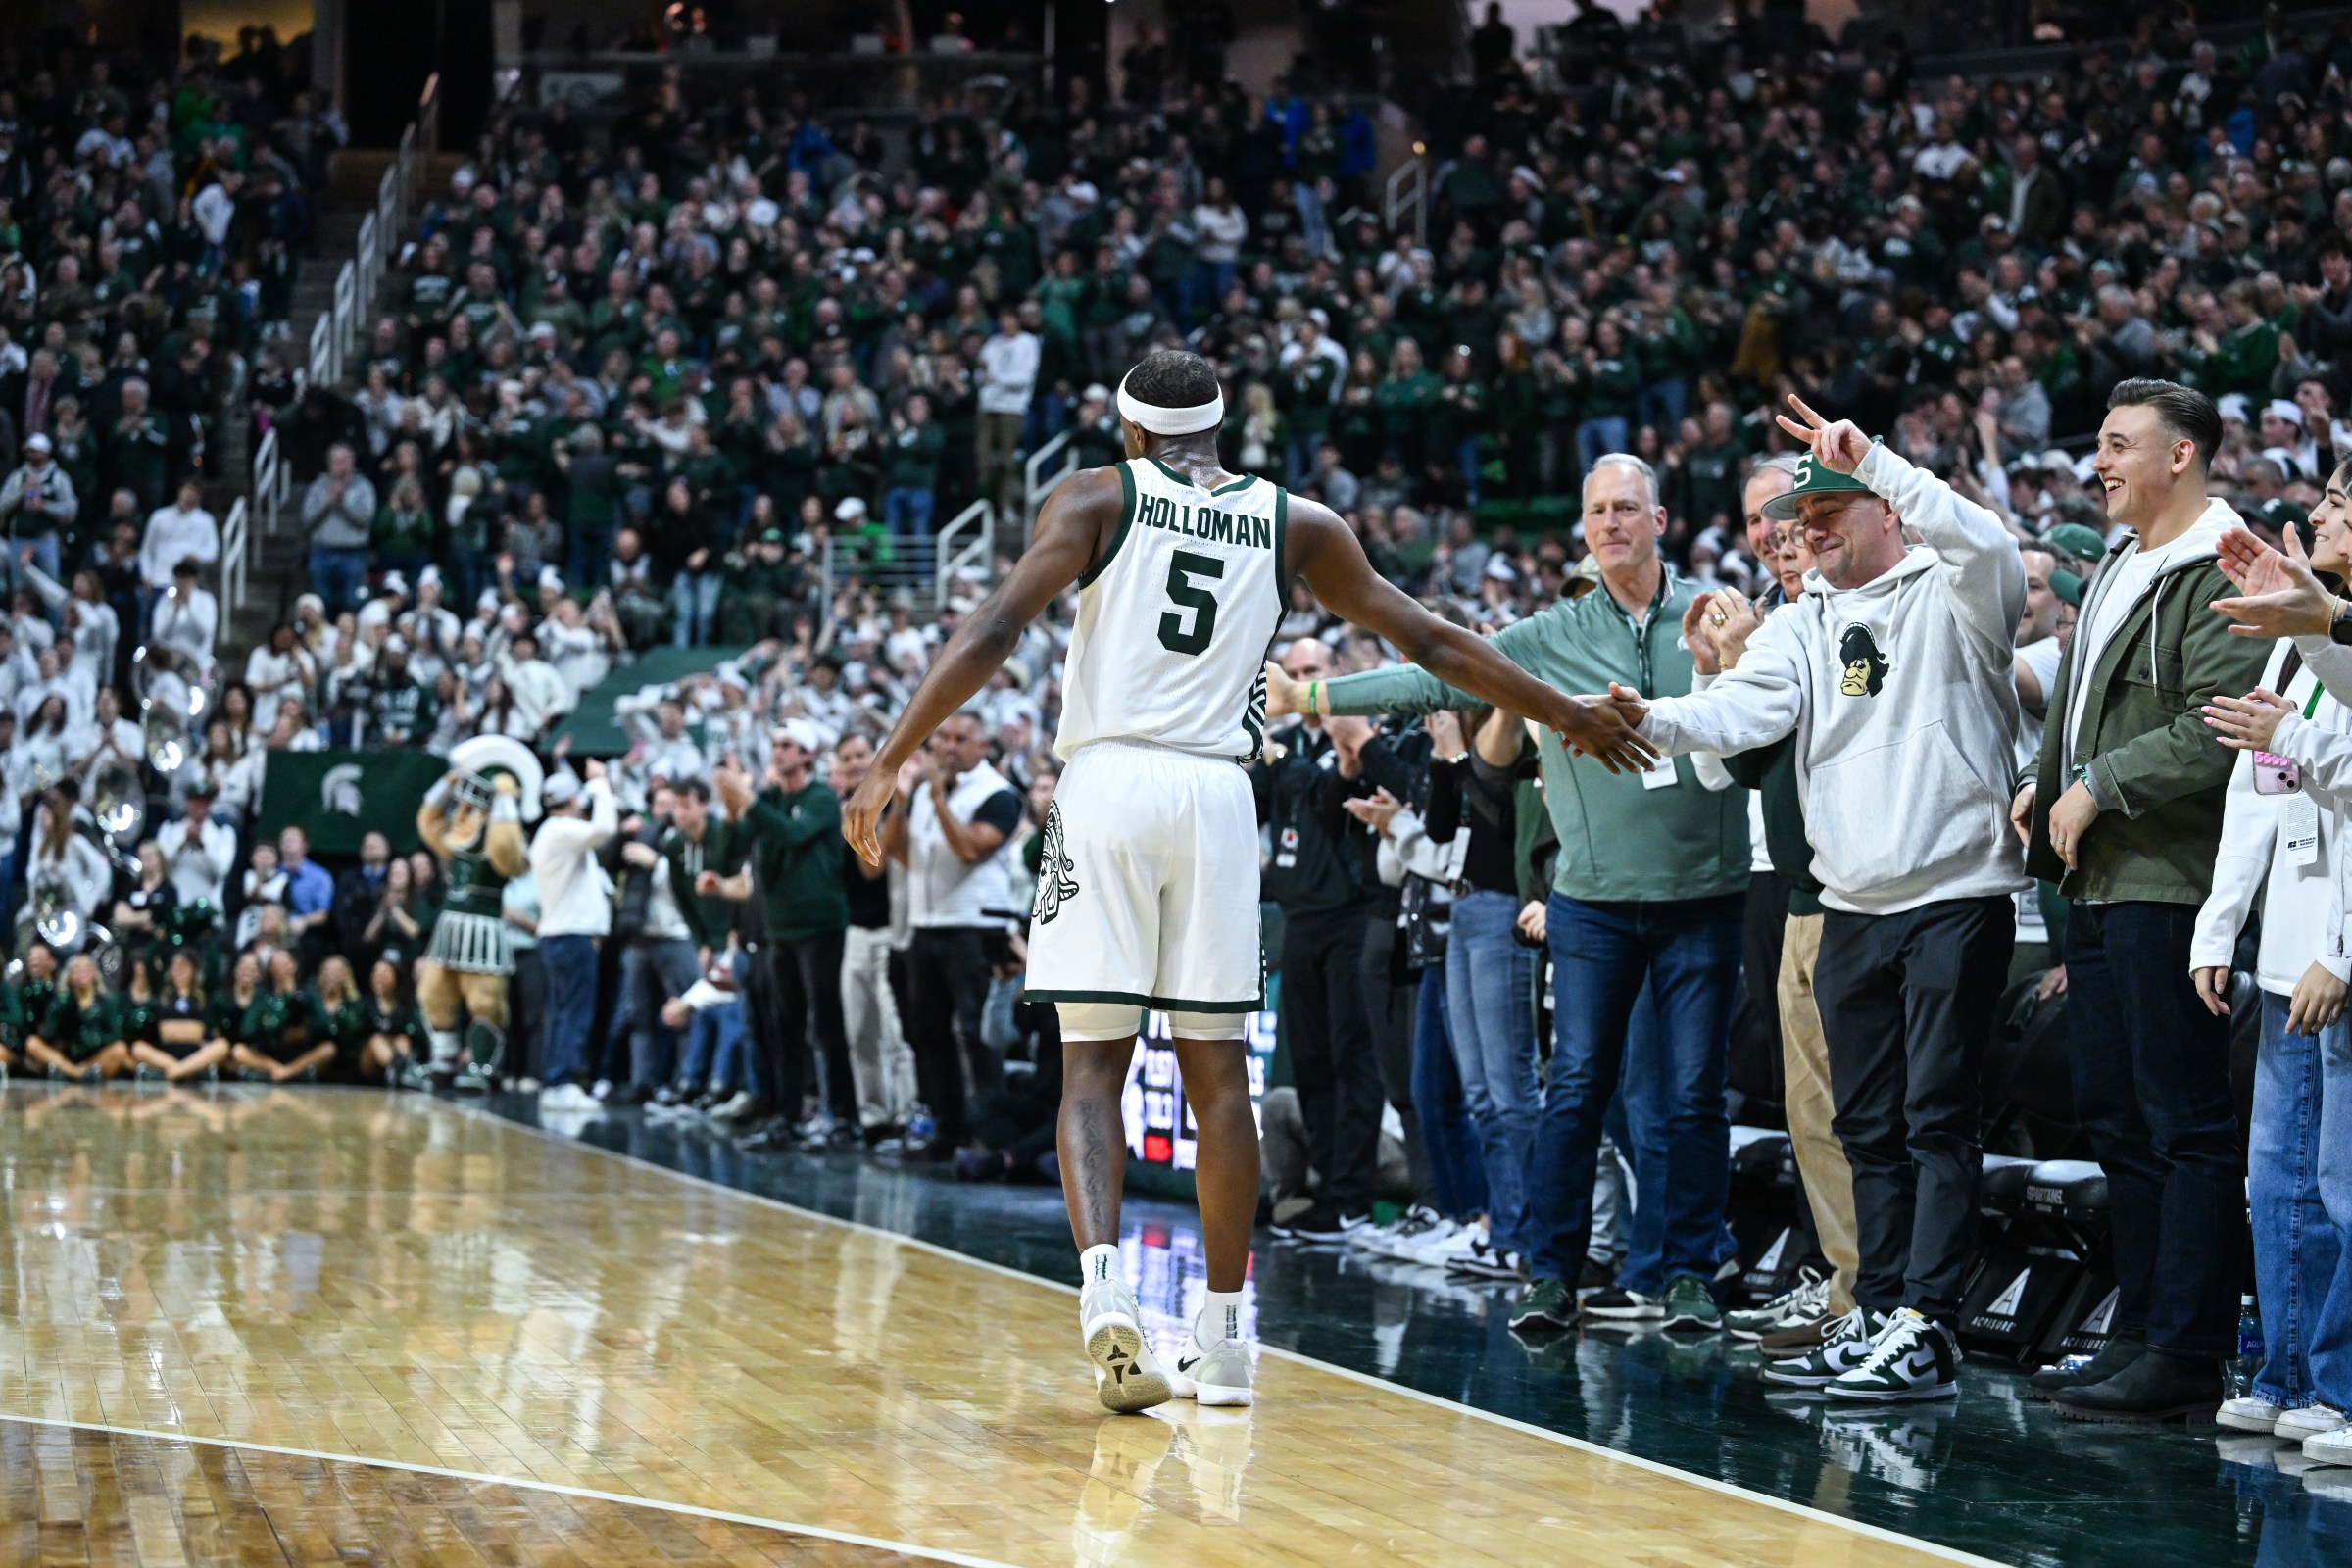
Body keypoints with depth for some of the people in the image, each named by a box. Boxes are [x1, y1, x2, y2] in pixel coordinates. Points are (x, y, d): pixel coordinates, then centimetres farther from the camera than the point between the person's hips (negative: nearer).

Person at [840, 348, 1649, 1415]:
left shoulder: (1099, 498, 6)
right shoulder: (1294, 524, 14)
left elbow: (994, 633, -7)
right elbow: (1428, 643, 17)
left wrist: (891, 762, -9)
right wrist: (1566, 716, 28)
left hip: (1107, 782, -2)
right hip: (1217, 796, 2)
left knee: (1092, 1068, 2)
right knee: (1216, 1071, 9)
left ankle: (1103, 1282, -21)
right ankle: (1222, 1336, 11)